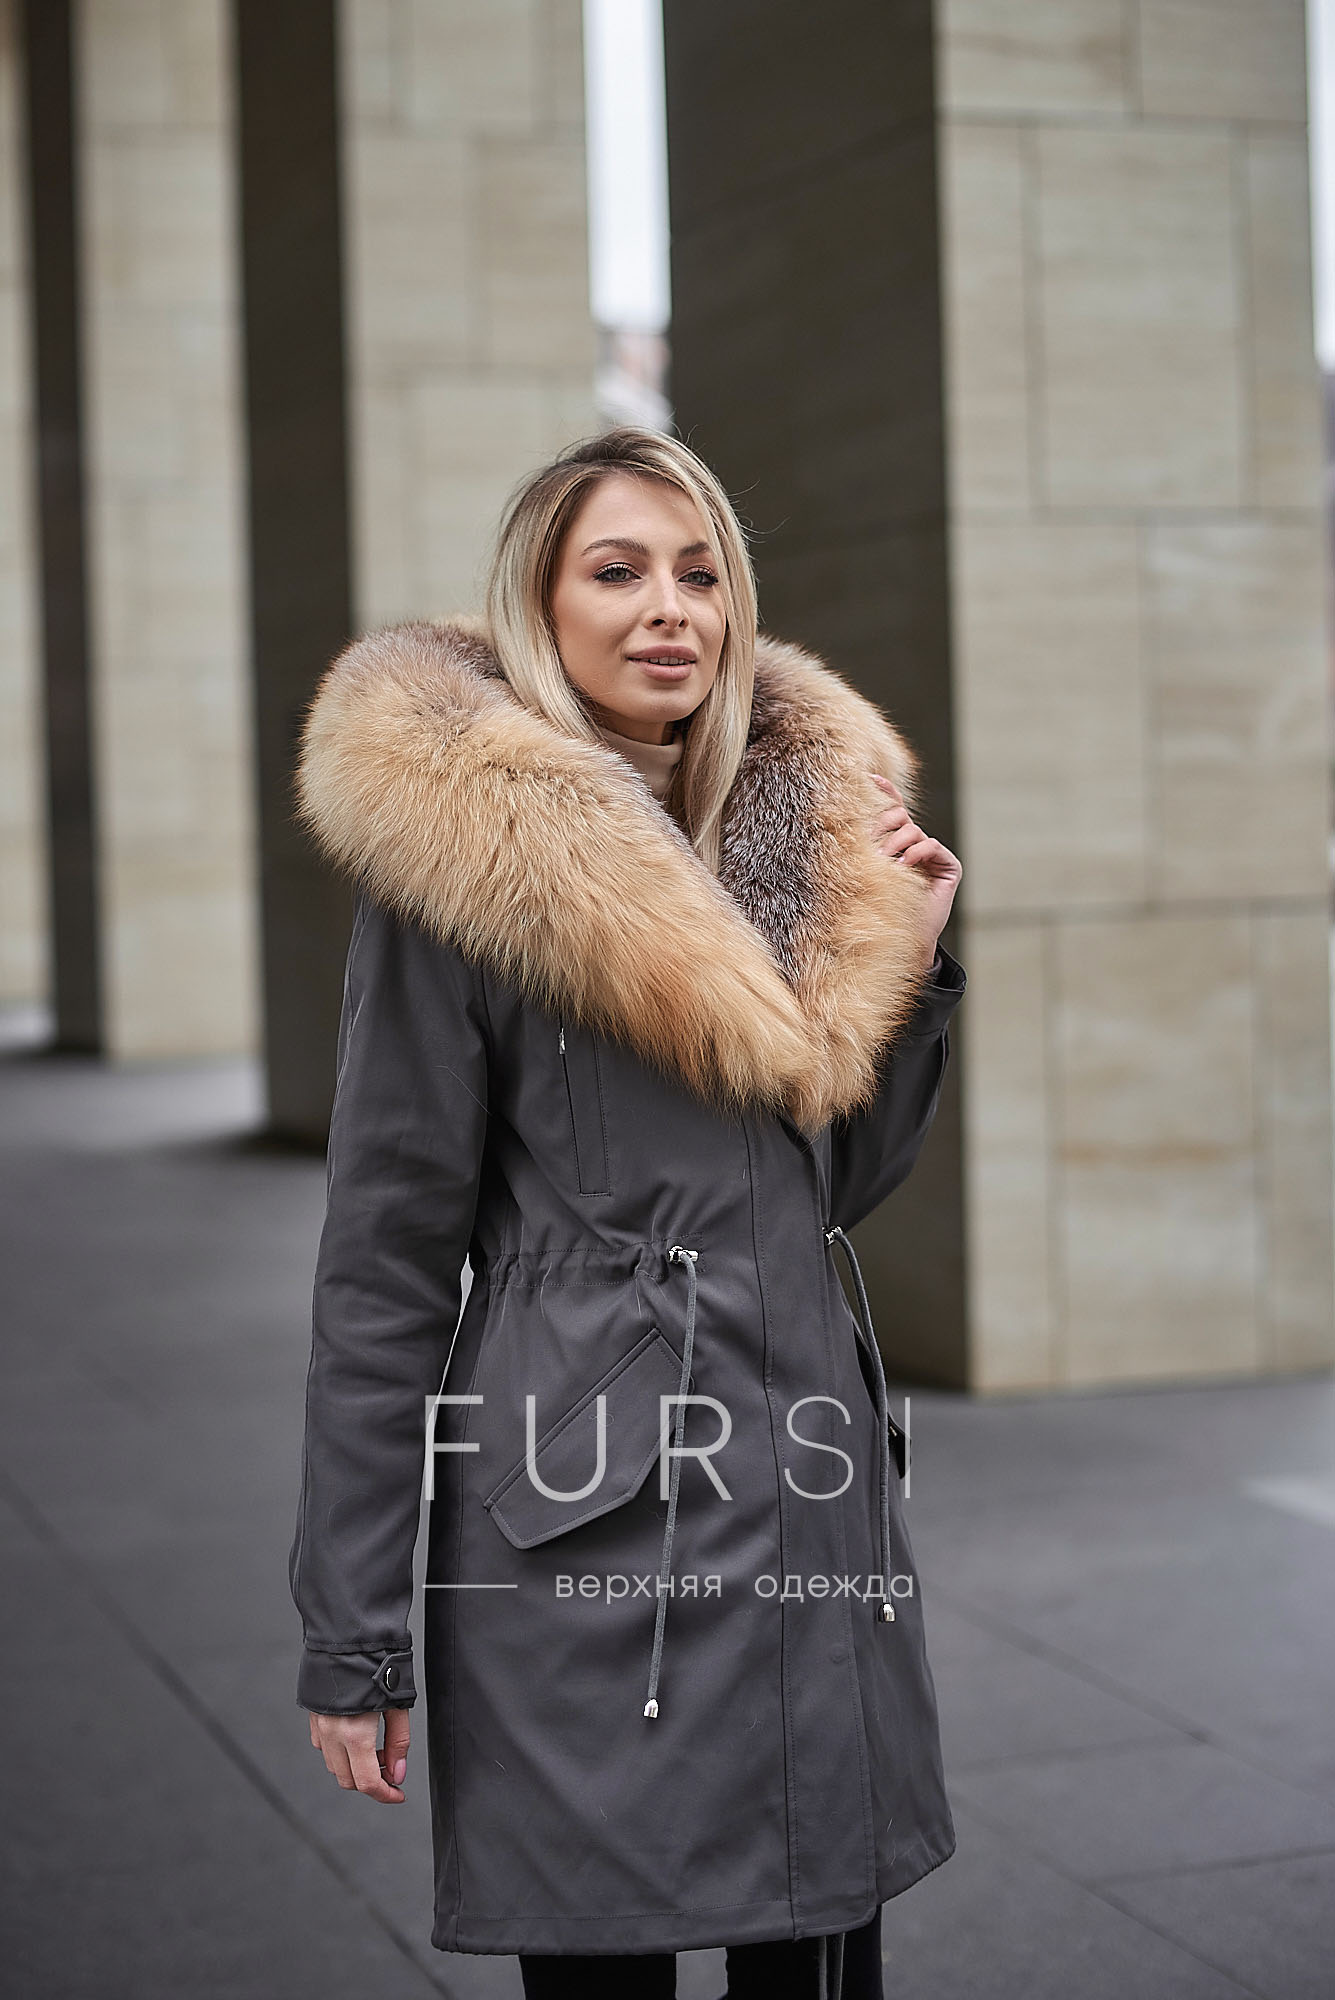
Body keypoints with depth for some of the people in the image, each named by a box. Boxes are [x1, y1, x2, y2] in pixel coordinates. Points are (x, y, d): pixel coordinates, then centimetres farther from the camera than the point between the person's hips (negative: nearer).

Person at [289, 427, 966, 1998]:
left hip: (811, 1500, 6)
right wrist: (350, 1631, -8)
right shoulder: (467, 855, -7)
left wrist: (912, 955, 5)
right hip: (581, 1520, -6)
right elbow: (384, 1252, -7)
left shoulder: (808, 832, 11)